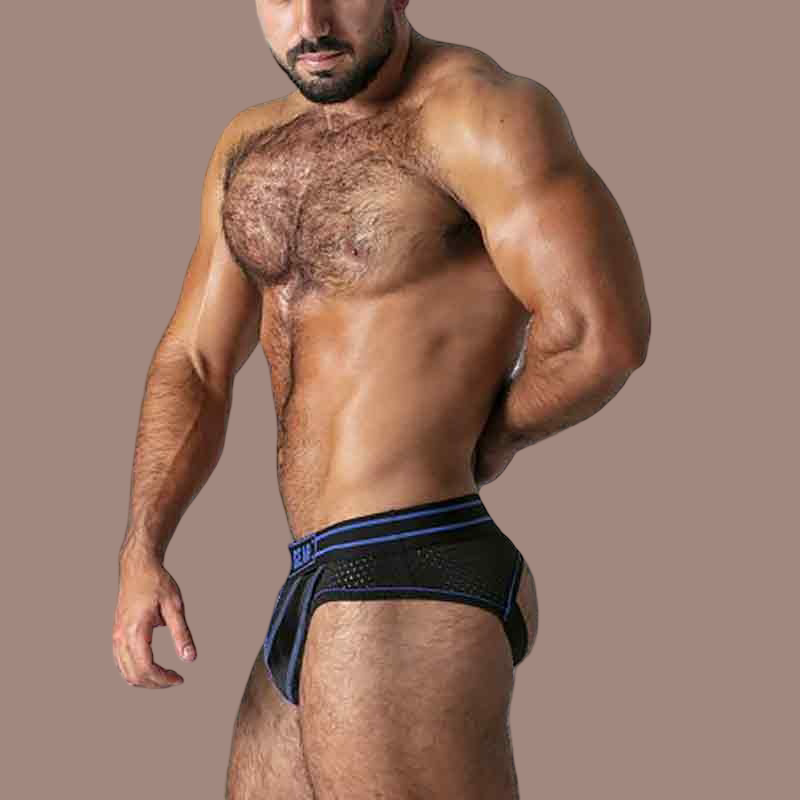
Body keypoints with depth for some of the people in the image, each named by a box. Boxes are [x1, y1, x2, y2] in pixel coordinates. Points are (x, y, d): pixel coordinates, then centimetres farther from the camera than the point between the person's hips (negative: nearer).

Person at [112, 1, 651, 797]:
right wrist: (141, 553, 2)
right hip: (316, 596, 9)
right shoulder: (250, 147, 14)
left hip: (407, 593, -9)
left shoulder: (479, 108, -12)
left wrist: (493, 439, -5)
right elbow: (195, 365, 14)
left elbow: (600, 335, -24)